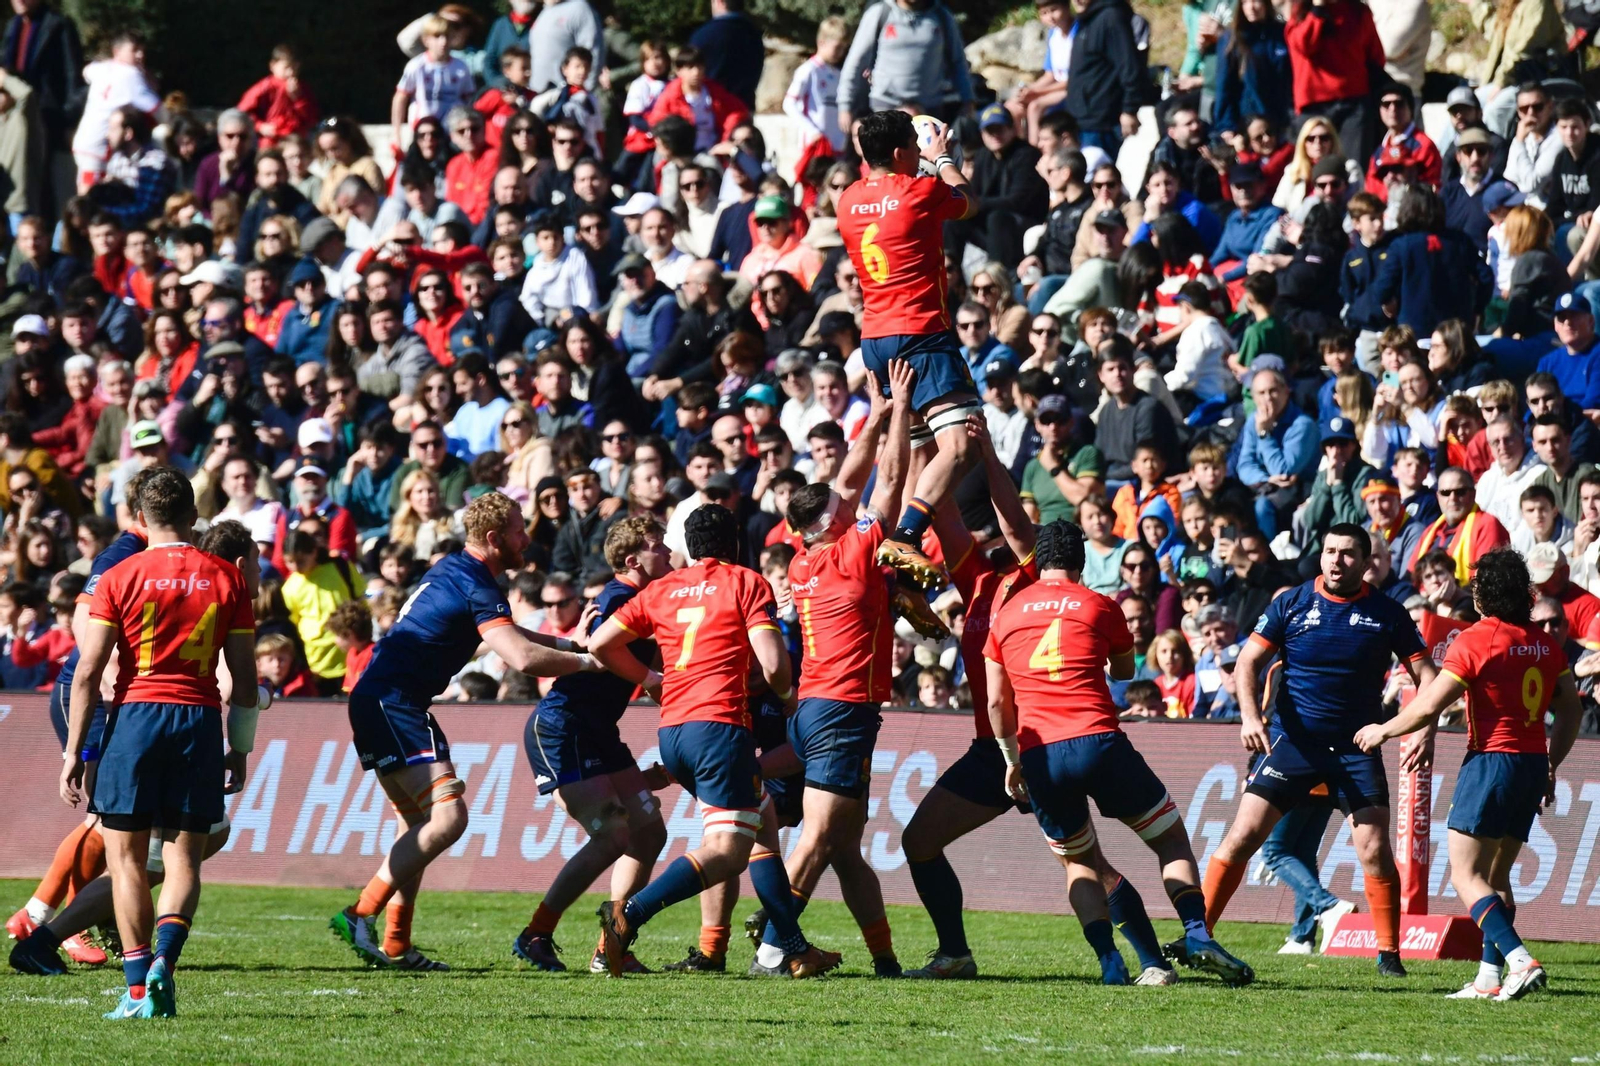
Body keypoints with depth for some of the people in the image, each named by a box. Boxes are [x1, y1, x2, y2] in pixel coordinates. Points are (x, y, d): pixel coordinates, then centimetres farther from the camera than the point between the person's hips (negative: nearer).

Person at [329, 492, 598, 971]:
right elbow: (524, 658, -25)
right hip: (393, 705, -11)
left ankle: (396, 945, 12)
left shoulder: (452, 569, 16)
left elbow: (510, 638, 33)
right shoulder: (475, 587, -14)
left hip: (379, 702, 11)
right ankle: (360, 915, -19)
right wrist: (588, 661, -12)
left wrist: (570, 643, 25)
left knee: (419, 823, 15)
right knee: (448, 816, -17)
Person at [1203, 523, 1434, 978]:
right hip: (1292, 738, 0)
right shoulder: (1292, 604, -1)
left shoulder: (1387, 614, -1)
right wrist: (1250, 715, -16)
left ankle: (1389, 952, 2)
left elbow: (1425, 673, 4)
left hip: (1356, 746, 0)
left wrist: (1426, 732, -11)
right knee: (1243, 837, -7)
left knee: (1374, 849, -11)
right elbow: (1249, 662, 1)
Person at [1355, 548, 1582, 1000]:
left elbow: (1428, 707, -12)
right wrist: (1550, 767, 22)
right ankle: (1491, 979, 8)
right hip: (1533, 761, 7)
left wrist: (1382, 731, 4)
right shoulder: (1545, 644, 9)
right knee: (1496, 875, 15)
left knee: (1466, 875, -5)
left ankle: (1520, 961, -22)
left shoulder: (1476, 640, -11)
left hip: (1492, 759, -7)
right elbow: (1570, 710, 13)